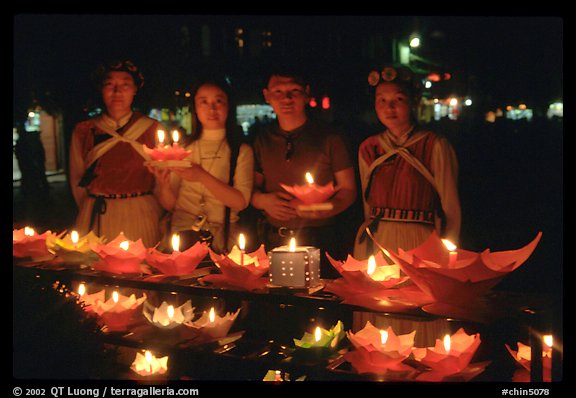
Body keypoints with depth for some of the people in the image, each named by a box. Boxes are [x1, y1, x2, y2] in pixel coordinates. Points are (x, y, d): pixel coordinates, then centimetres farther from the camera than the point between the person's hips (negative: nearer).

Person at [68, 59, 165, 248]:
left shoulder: (153, 130, 2)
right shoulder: (83, 131, 5)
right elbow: (77, 182, 10)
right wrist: (91, 214, 9)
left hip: (141, 220, 0)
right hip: (96, 221, 1)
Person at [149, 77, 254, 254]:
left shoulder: (241, 151, 5)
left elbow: (241, 202, -8)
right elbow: (169, 205, 9)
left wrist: (202, 177, -19)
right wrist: (164, 184, -13)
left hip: (222, 241, 1)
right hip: (182, 236, -1)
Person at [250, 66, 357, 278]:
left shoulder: (329, 138, 0)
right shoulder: (262, 141, 10)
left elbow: (348, 191, 0)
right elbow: (253, 188, 14)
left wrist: (323, 209, -19)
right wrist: (263, 200, -9)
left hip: (319, 241, -3)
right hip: (272, 242, 3)